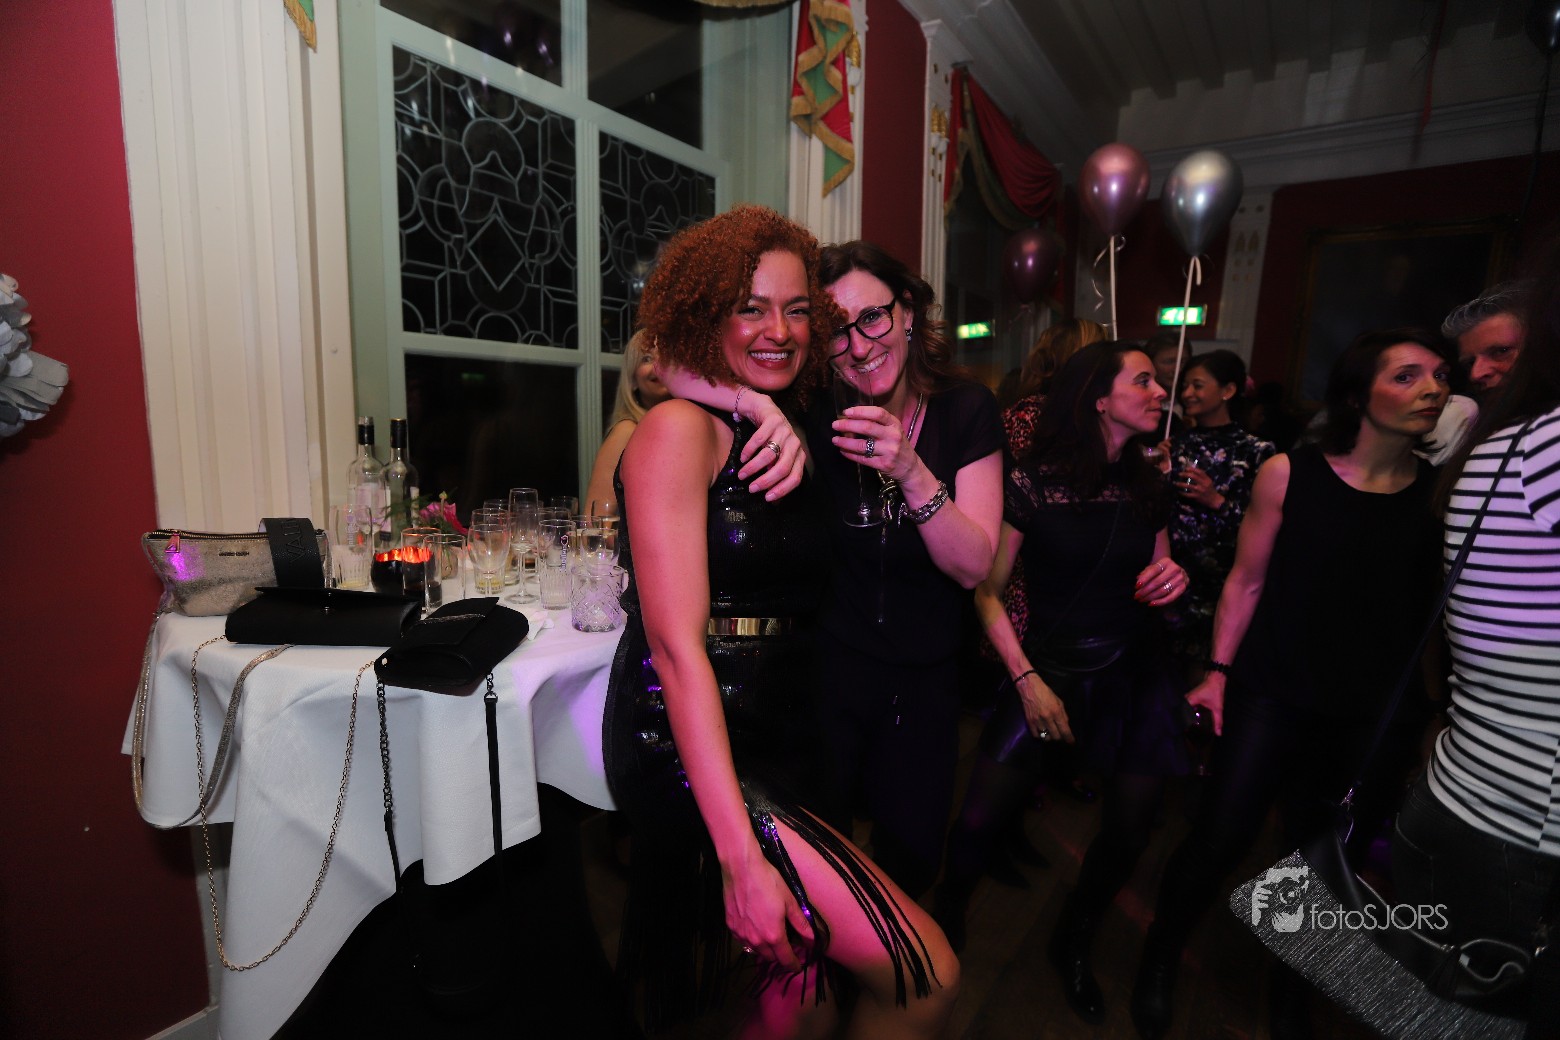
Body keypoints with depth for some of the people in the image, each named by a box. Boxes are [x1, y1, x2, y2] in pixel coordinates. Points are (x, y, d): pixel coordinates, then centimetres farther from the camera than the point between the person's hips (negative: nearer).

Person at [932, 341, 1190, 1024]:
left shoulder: (1149, 487, 5)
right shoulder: (1031, 482, -11)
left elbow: (1158, 586, 17)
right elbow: (986, 590, -9)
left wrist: (1173, 580, -7)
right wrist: (1027, 680, -14)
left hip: (1134, 677, 5)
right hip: (1049, 669, -5)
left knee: (1130, 831, 8)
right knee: (981, 819, -10)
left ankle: (1072, 946, 38)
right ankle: (943, 928, 24)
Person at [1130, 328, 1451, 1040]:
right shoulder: (1288, 474, -6)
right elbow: (1247, 581, 0)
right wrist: (1218, 671, -2)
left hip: (1376, 716, 2)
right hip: (1272, 698, -2)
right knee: (1218, 840, 2)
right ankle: (1158, 964, 29)